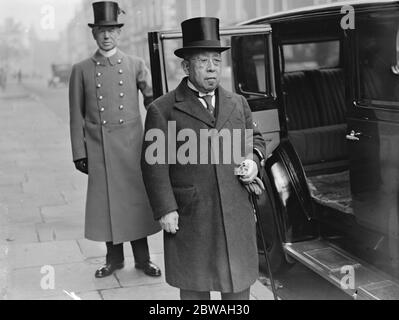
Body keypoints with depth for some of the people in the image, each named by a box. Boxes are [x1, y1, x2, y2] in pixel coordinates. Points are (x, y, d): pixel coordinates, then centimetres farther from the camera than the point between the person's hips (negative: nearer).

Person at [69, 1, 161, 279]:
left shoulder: (136, 66, 5)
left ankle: (142, 258, 18)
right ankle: (114, 258, 22)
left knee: (137, 200, 4)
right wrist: (79, 153, 0)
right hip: (99, 148, 0)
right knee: (106, 203, 6)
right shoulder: (81, 70, 5)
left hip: (132, 145, 0)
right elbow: (77, 116, 5)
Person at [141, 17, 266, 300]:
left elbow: (255, 139, 23)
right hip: (190, 220, -3)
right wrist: (165, 210, -13)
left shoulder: (238, 103, 11)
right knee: (194, 288, 10)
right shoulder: (162, 109, -4)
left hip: (237, 217, 4)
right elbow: (154, 164, -7)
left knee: (238, 286, 13)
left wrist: (253, 160, 0)